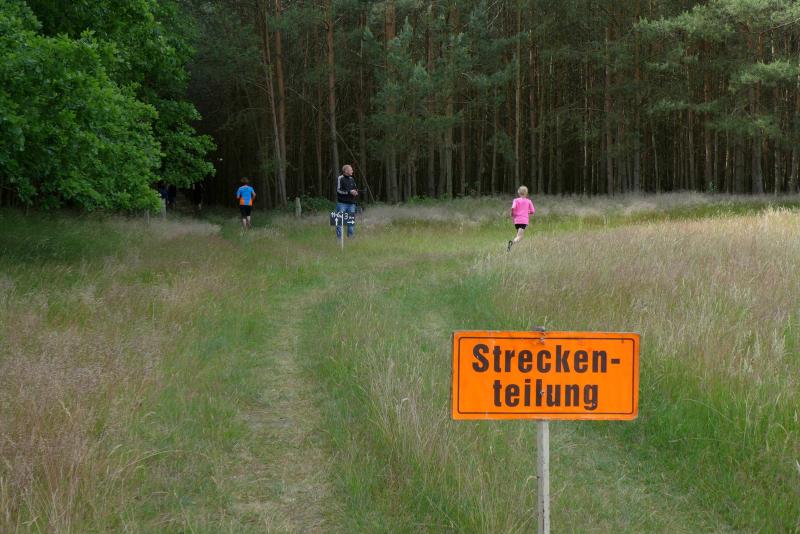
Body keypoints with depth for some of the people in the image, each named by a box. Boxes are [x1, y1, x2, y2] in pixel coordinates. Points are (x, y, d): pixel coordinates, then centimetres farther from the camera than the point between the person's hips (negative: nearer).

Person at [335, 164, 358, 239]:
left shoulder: (352, 179, 14)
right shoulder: (340, 178, -5)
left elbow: (355, 189, 22)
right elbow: (338, 190, -13)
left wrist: (356, 192, -1)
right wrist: (349, 192, -18)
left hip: (351, 203, 6)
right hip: (342, 203, -6)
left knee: (352, 221, 7)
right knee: (340, 221, -4)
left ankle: (351, 237, 15)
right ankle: (339, 238, 0)